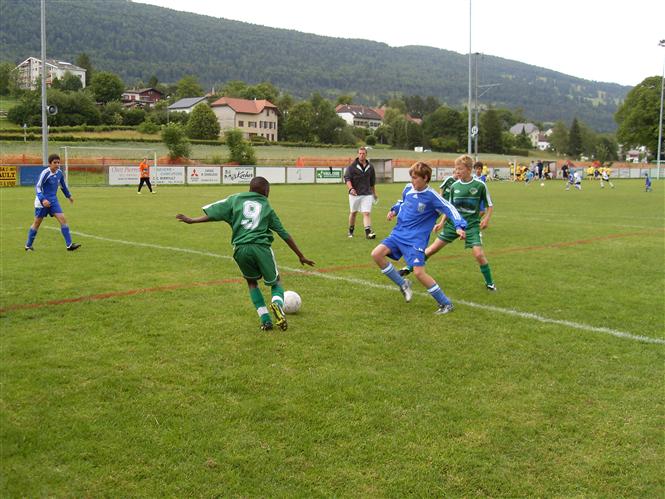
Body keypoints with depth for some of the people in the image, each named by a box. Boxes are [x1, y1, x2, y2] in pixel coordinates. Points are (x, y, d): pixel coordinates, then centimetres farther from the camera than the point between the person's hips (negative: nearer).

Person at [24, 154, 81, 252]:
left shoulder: (59, 173, 0)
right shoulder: (45, 173, -18)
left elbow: (63, 185, 19)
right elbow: (37, 187, -20)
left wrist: (68, 196, 30)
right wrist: (42, 199, -33)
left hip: (53, 200, 5)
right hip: (42, 201, -5)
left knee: (63, 219, -9)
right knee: (37, 222, 6)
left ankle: (69, 245, -10)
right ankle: (28, 245, 23)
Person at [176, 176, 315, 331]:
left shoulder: (235, 199, 19)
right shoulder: (266, 206, 19)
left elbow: (214, 214, 10)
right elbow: (285, 234, 19)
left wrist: (192, 220, 22)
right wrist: (301, 256, 24)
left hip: (240, 249, 1)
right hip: (261, 247, -1)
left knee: (252, 282, 24)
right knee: (275, 282, 16)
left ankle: (265, 319, 10)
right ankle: (277, 303, -19)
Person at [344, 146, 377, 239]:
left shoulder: (370, 167, 8)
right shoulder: (352, 166, -5)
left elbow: (372, 182, 19)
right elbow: (347, 178, -13)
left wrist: (374, 193, 24)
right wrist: (351, 188, -29)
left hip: (367, 194, 2)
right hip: (354, 194, -1)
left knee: (367, 213, -10)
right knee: (353, 213, 11)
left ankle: (368, 231, -17)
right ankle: (351, 231, 29)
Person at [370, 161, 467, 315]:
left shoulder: (431, 196, -13)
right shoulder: (408, 188, 4)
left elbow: (450, 210, -13)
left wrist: (459, 226, -28)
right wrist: (394, 210, 6)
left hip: (416, 239, -6)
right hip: (399, 233, 6)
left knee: (419, 272, -18)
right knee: (376, 254, -11)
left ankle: (446, 304, -1)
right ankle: (403, 284, 7)